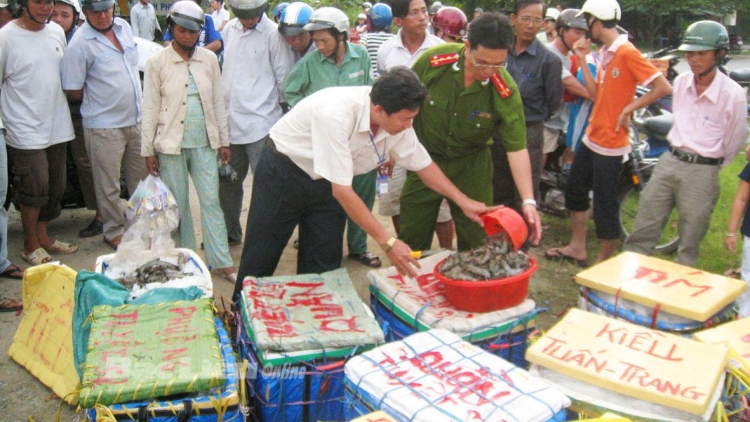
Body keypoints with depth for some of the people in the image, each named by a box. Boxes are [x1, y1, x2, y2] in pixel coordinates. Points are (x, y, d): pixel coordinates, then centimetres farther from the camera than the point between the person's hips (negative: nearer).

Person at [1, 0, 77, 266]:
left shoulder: (57, 32, 6)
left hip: (57, 126, 6)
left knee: (54, 187, 12)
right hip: (26, 131, -6)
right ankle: (31, 246, 13)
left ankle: (42, 237, 29)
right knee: (35, 186, -5)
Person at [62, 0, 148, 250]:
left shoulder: (124, 27, 5)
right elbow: (72, 90, -12)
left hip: (136, 119, 6)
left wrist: (135, 102, 13)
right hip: (104, 125, -6)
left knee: (141, 178, 18)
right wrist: (99, 99, -1)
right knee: (108, 185, 6)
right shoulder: (80, 44, -15)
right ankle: (114, 232, 22)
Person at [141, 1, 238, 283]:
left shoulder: (209, 59, 3)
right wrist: (148, 150, -2)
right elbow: (150, 109, -1)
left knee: (211, 201, 1)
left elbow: (218, 101, 8)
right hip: (171, 144, -1)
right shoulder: (157, 63, -3)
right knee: (178, 205, 7)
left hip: (204, 143, 2)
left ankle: (222, 262, 6)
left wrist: (223, 140, 8)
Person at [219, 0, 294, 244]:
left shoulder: (273, 34, -8)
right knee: (227, 181, 16)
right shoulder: (230, 29, 10)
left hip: (260, 123, -6)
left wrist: (271, 104, 2)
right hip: (230, 121, 7)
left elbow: (283, 78, -5)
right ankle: (229, 231, 31)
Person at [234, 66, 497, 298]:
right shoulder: (336, 114, -39)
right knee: (259, 260, 5)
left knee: (323, 265, 5)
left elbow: (423, 164, -1)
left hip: (324, 183, 6)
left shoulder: (398, 123, -18)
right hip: (283, 171, -6)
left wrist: (464, 202, -9)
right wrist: (387, 242, -35)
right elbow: (342, 190, -37)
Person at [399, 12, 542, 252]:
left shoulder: (506, 91, -22)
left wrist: (528, 201, -29)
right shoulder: (434, 60, -21)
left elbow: (517, 148, -20)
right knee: (412, 241, 9)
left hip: (470, 163, 0)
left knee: (476, 241, 8)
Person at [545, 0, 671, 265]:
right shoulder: (606, 53, 10)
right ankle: (577, 248, 36)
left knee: (604, 206, 0)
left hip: (610, 144, -10)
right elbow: (596, 94, 9)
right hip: (592, 138, 10)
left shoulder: (627, 52, -17)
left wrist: (628, 109, -18)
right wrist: (582, 61, 6)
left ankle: (604, 263, 16)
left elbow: (663, 87, -21)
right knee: (575, 191, 20)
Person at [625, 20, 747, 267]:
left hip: (702, 171, -5)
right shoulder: (681, 82, 3)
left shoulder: (733, 94, -14)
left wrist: (711, 164, 9)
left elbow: (735, 141, -3)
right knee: (642, 230, 8)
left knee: (689, 244, 7)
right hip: (669, 161, 5)